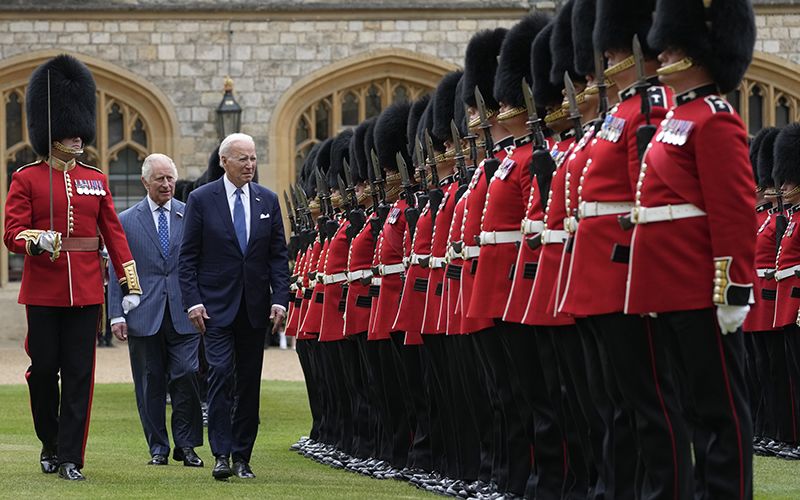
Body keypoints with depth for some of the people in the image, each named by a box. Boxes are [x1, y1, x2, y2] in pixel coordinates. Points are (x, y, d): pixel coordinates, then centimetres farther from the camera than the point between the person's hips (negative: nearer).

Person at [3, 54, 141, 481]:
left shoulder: (96, 180, 11)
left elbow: (114, 233, 10)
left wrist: (130, 285, 4)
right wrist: (37, 240, -28)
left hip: (85, 290, 2)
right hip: (43, 290, -2)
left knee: (79, 374, -2)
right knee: (44, 370, 4)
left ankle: (70, 458, 0)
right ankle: (50, 443, 25)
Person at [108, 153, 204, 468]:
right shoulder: (126, 221, 6)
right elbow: (117, 272, 5)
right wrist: (117, 315, -2)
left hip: (184, 315, 0)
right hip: (144, 318, 0)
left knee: (187, 376, -8)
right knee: (150, 383, 4)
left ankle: (186, 445, 4)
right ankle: (158, 447, 14)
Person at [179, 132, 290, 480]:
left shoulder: (268, 200, 7)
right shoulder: (201, 199, -2)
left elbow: (279, 255, 7)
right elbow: (188, 256, -2)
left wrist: (280, 300, -3)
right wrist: (193, 301, -10)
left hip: (255, 307, 3)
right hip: (217, 305, -3)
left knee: (249, 382, 6)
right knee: (220, 374, -13)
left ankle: (242, 456, 12)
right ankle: (221, 455, -13)